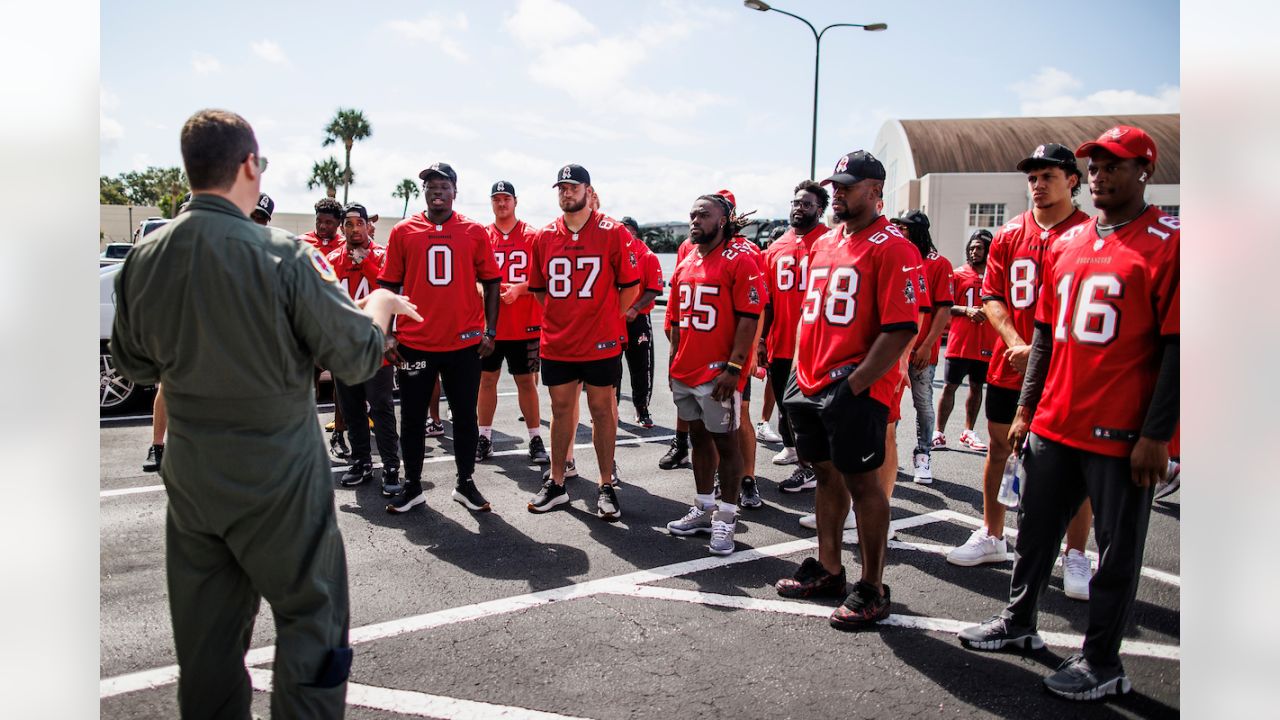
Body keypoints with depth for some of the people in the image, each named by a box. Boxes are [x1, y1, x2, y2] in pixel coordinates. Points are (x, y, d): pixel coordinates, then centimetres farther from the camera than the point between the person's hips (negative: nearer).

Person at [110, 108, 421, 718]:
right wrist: (380, 305, 5)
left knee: (205, 629, 17)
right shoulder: (284, 255, -18)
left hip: (189, 477, 5)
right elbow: (358, 358, -14)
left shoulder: (143, 259, -3)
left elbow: (132, 364, 10)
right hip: (279, 476, -5)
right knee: (311, 619, 10)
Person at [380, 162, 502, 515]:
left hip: (465, 341, 0)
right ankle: (412, 487, 23)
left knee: (465, 416, 9)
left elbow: (490, 284, 6)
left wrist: (490, 331, -1)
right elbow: (390, 286, 5)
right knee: (412, 417, 9)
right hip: (414, 342, 0)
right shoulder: (403, 231, 3)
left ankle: (465, 484, 23)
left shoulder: (475, 232, 3)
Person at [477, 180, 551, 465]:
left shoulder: (532, 237, 0)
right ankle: (485, 437, 20)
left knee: (527, 381, 5)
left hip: (524, 325, -2)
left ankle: (535, 439, 14)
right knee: (486, 379, 8)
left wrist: (519, 288, -18)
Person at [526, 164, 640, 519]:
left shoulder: (613, 232, -5)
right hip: (556, 342, 3)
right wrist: (564, 316, 10)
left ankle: (606, 487, 16)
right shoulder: (544, 236, 5)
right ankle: (556, 483, 24)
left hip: (600, 343, -3)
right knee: (561, 409, 12)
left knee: (601, 410, 6)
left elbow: (630, 285, -1)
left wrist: (606, 318, 0)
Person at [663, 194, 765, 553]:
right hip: (685, 372, 7)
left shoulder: (739, 262, -9)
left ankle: (726, 518, 11)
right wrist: (674, 364, 14)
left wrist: (733, 368, -19)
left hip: (718, 374, -7)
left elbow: (749, 320, -14)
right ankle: (703, 509, 27)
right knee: (699, 437, 15)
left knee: (725, 441, 2)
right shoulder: (685, 266, 13)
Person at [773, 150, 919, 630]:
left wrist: (855, 384, -20)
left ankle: (872, 591, 14)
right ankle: (827, 570, 33)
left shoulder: (892, 248, -11)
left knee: (861, 482, 1)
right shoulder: (823, 244, 15)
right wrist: (799, 369, 14)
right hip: (810, 385, 8)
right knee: (826, 474, 17)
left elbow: (900, 330, -18)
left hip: (855, 390, -8)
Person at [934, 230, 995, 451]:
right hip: (959, 342, -3)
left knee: (976, 387, 11)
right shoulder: (958, 274, 2)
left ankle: (968, 432, 22)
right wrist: (966, 310, -15)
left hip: (985, 344, 3)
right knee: (950, 386, -1)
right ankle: (939, 433, 5)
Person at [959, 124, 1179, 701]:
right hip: (1053, 424, 6)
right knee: (1035, 529, 17)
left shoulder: (1168, 244, -8)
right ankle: (1019, 622, 35)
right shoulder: (1066, 245, 11)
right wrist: (1026, 408, 13)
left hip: (1121, 433, -6)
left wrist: (1156, 434, -15)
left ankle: (1102, 662, 21)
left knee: (1117, 548, 7)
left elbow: (1176, 348, -12)